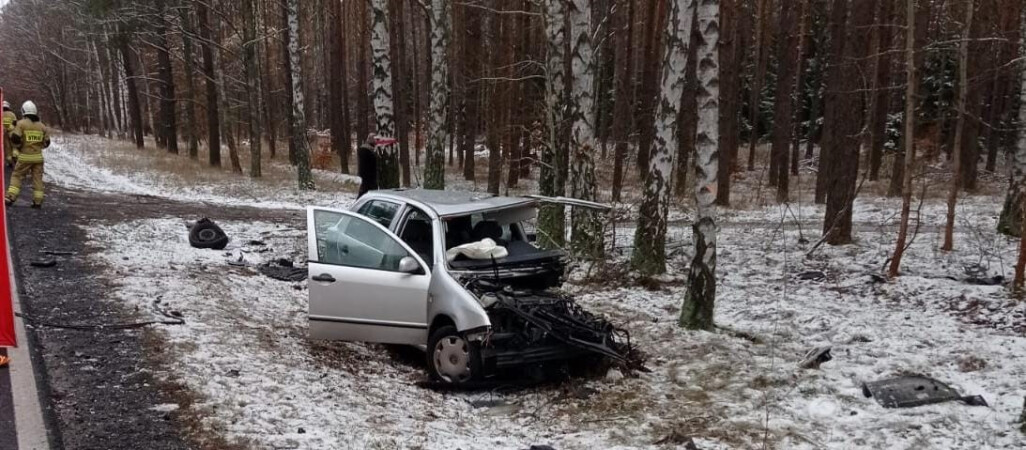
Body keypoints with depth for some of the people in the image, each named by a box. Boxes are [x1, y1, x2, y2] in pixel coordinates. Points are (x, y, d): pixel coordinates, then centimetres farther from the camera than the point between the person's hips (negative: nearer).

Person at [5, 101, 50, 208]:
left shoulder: (21, 123, -6)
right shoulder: (42, 126, 6)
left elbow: (15, 138, -13)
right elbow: (46, 142, 9)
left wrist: (18, 146, 7)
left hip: (25, 156, -3)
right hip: (38, 156, 3)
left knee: (17, 176, 9)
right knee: (37, 178, 7)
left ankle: (11, 197, 1)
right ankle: (38, 201, 7)